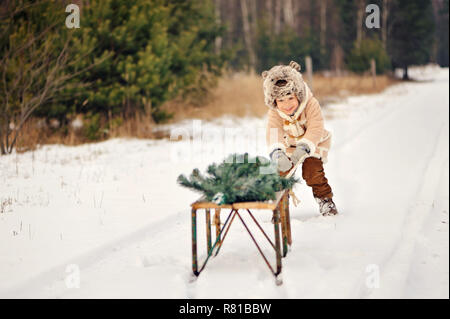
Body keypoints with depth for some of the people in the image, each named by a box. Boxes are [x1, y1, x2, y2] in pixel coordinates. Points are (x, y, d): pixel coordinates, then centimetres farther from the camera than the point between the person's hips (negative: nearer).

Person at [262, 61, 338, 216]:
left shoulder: (311, 104, -29)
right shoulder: (274, 113, -22)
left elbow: (315, 130, -36)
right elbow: (273, 134, -35)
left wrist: (303, 148, -52)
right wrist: (277, 154, -55)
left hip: (312, 145, -3)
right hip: (288, 147, 3)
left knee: (312, 171, -20)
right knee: (282, 172, -9)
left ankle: (325, 200, 1)